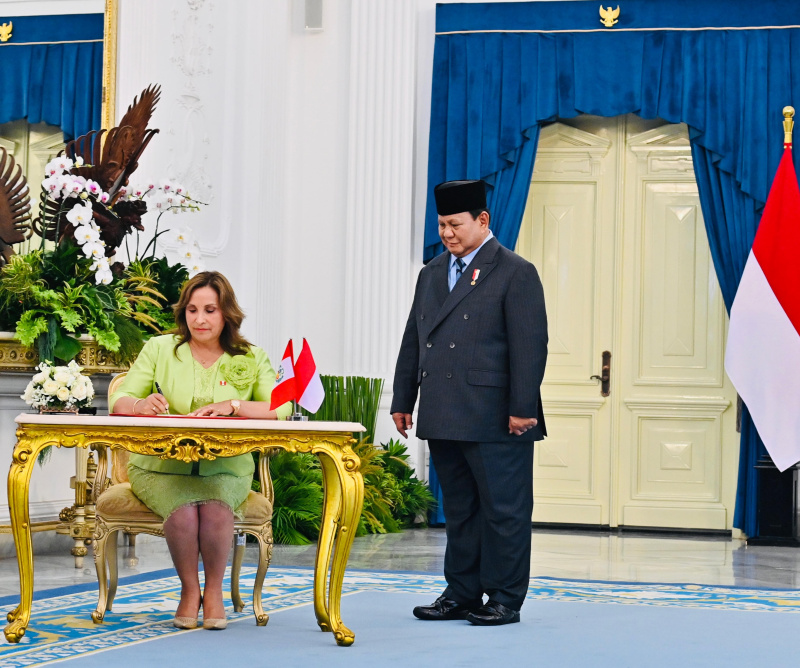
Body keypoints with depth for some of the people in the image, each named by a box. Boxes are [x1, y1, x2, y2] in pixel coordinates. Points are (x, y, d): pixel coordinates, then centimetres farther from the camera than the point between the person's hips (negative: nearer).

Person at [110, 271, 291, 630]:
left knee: (216, 508, -32)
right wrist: (141, 404, -22)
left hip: (224, 468, 0)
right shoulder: (159, 349, 7)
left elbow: (280, 407, -4)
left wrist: (232, 405, -21)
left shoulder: (251, 358, 10)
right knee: (183, 510, -31)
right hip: (161, 465, 0)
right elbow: (118, 402, 2)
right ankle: (189, 590, -7)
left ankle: (214, 590, -8)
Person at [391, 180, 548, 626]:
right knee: (459, 510, 12)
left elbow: (530, 346, -10)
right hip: (444, 420, 7)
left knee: (503, 510, -1)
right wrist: (403, 401, 15)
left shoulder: (516, 273, -4)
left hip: (495, 422, -7)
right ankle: (462, 595, 19)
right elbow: (413, 341, 20)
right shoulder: (433, 274, 17)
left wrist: (522, 409, -15)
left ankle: (505, 600, 6)